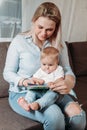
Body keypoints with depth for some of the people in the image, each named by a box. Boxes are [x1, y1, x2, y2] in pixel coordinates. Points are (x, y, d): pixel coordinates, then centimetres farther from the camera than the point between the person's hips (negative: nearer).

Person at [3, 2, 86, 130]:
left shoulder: (59, 44, 3)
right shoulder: (19, 41, -7)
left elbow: (67, 69, -1)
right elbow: (7, 73, -2)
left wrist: (70, 81, -26)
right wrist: (23, 81, -24)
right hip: (22, 93, -3)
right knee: (54, 116, -31)